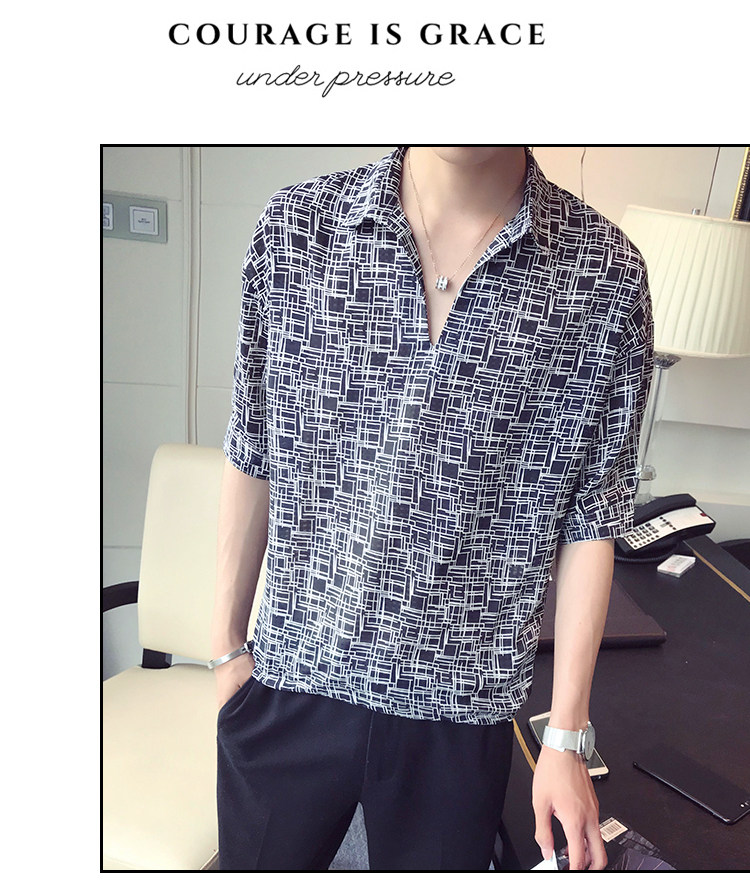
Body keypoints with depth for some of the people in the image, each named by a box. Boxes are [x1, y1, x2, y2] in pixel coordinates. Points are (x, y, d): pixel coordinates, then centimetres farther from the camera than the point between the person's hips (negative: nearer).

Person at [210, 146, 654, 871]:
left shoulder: (607, 276, -9)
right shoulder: (295, 224, -6)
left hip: (459, 708, 0)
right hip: (291, 681, 2)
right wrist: (227, 643, 8)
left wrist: (566, 736, 1)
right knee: (257, 863, 22)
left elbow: (590, 522, -3)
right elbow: (252, 458, 1)